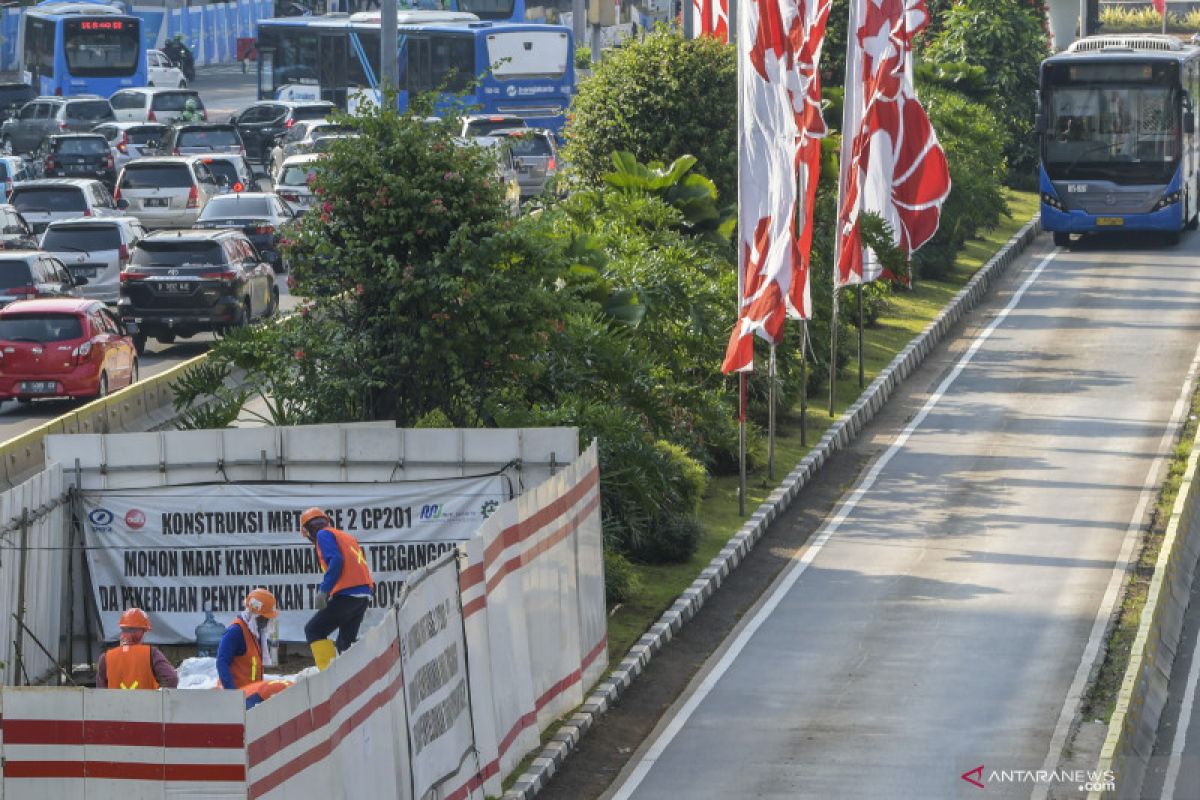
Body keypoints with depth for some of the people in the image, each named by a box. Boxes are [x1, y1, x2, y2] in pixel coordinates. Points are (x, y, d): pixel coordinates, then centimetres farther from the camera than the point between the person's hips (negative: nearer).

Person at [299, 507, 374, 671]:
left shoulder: (324, 535, 3)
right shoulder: (347, 536, 26)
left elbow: (336, 560, -14)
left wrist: (324, 590, -18)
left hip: (347, 594, -8)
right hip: (365, 595, 8)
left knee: (313, 631, -1)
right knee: (346, 642, 17)